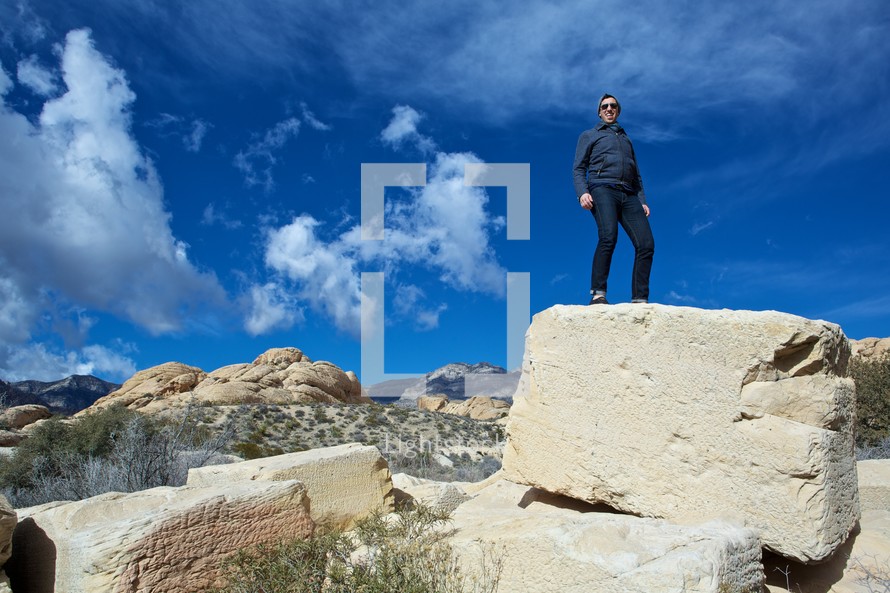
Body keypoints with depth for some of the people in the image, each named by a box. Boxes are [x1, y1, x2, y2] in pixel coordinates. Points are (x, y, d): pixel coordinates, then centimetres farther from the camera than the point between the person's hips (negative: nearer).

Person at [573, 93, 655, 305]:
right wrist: (582, 192, -10)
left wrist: (642, 201, 15)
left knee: (646, 243, -14)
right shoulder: (589, 135, 22)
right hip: (602, 189, -5)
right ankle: (598, 294, -31)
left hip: (628, 195, 5)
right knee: (609, 237, -30)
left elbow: (636, 175, 31)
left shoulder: (626, 139, 35)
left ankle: (639, 300, -13)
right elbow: (579, 168, 10)